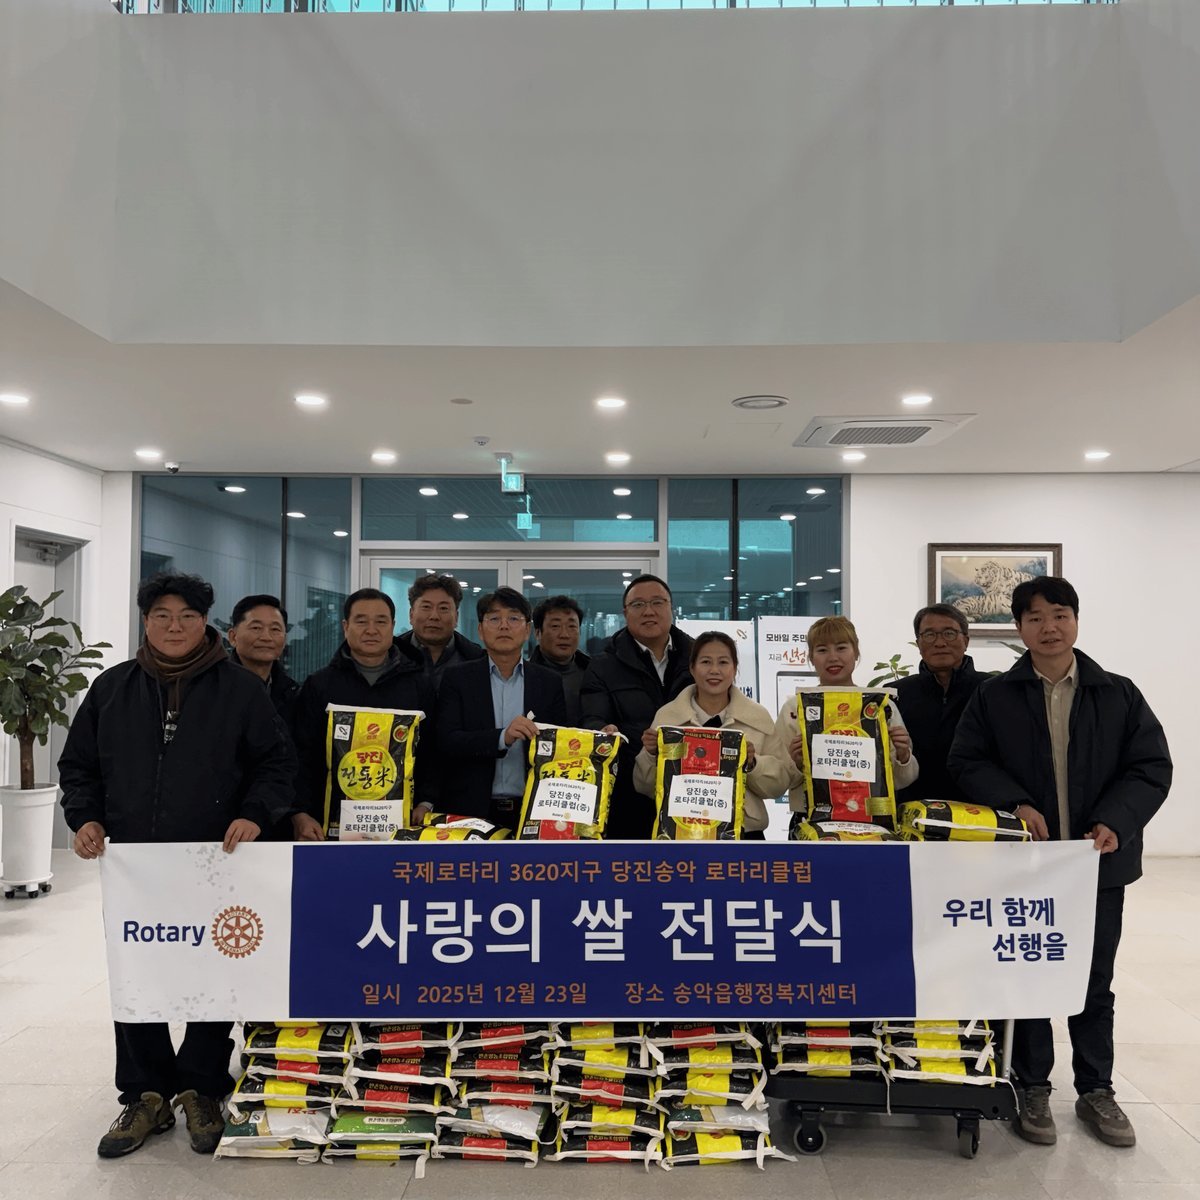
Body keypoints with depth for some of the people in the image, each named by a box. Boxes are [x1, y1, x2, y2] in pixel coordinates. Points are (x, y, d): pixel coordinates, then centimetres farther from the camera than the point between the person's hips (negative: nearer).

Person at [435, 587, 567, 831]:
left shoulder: (549, 682, 6)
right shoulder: (457, 678, 2)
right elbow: (446, 742, -9)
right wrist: (502, 737, -22)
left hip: (532, 811, 1)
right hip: (472, 811, -1)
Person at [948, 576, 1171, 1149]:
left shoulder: (1119, 694, 1)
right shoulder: (995, 696, -1)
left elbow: (1152, 767, -1)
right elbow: (966, 760, -3)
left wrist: (1115, 822, -16)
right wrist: (1016, 804, -17)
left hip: (1099, 864, 1)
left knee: (1094, 983, 15)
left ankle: (1095, 1091, 32)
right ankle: (1033, 1089, 25)